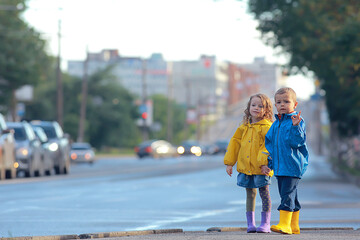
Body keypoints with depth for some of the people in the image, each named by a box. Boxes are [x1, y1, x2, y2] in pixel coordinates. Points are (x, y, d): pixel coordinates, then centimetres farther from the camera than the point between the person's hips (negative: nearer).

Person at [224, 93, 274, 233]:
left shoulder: (267, 127, -7)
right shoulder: (244, 127, 12)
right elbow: (235, 143, 17)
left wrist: (265, 162, -24)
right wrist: (229, 162, 13)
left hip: (261, 169, -6)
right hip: (245, 168, 6)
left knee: (264, 193, -1)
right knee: (250, 194, 11)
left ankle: (265, 223, 5)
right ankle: (250, 224, 16)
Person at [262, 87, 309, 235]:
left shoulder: (297, 121, -6)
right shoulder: (275, 124, 16)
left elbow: (297, 142, -17)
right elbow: (269, 144, 22)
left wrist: (295, 126, -30)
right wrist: (268, 164, 19)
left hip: (293, 166, -7)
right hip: (280, 167, 7)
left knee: (288, 194, -14)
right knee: (290, 196, 12)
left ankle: (285, 224, -18)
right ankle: (294, 226, 19)